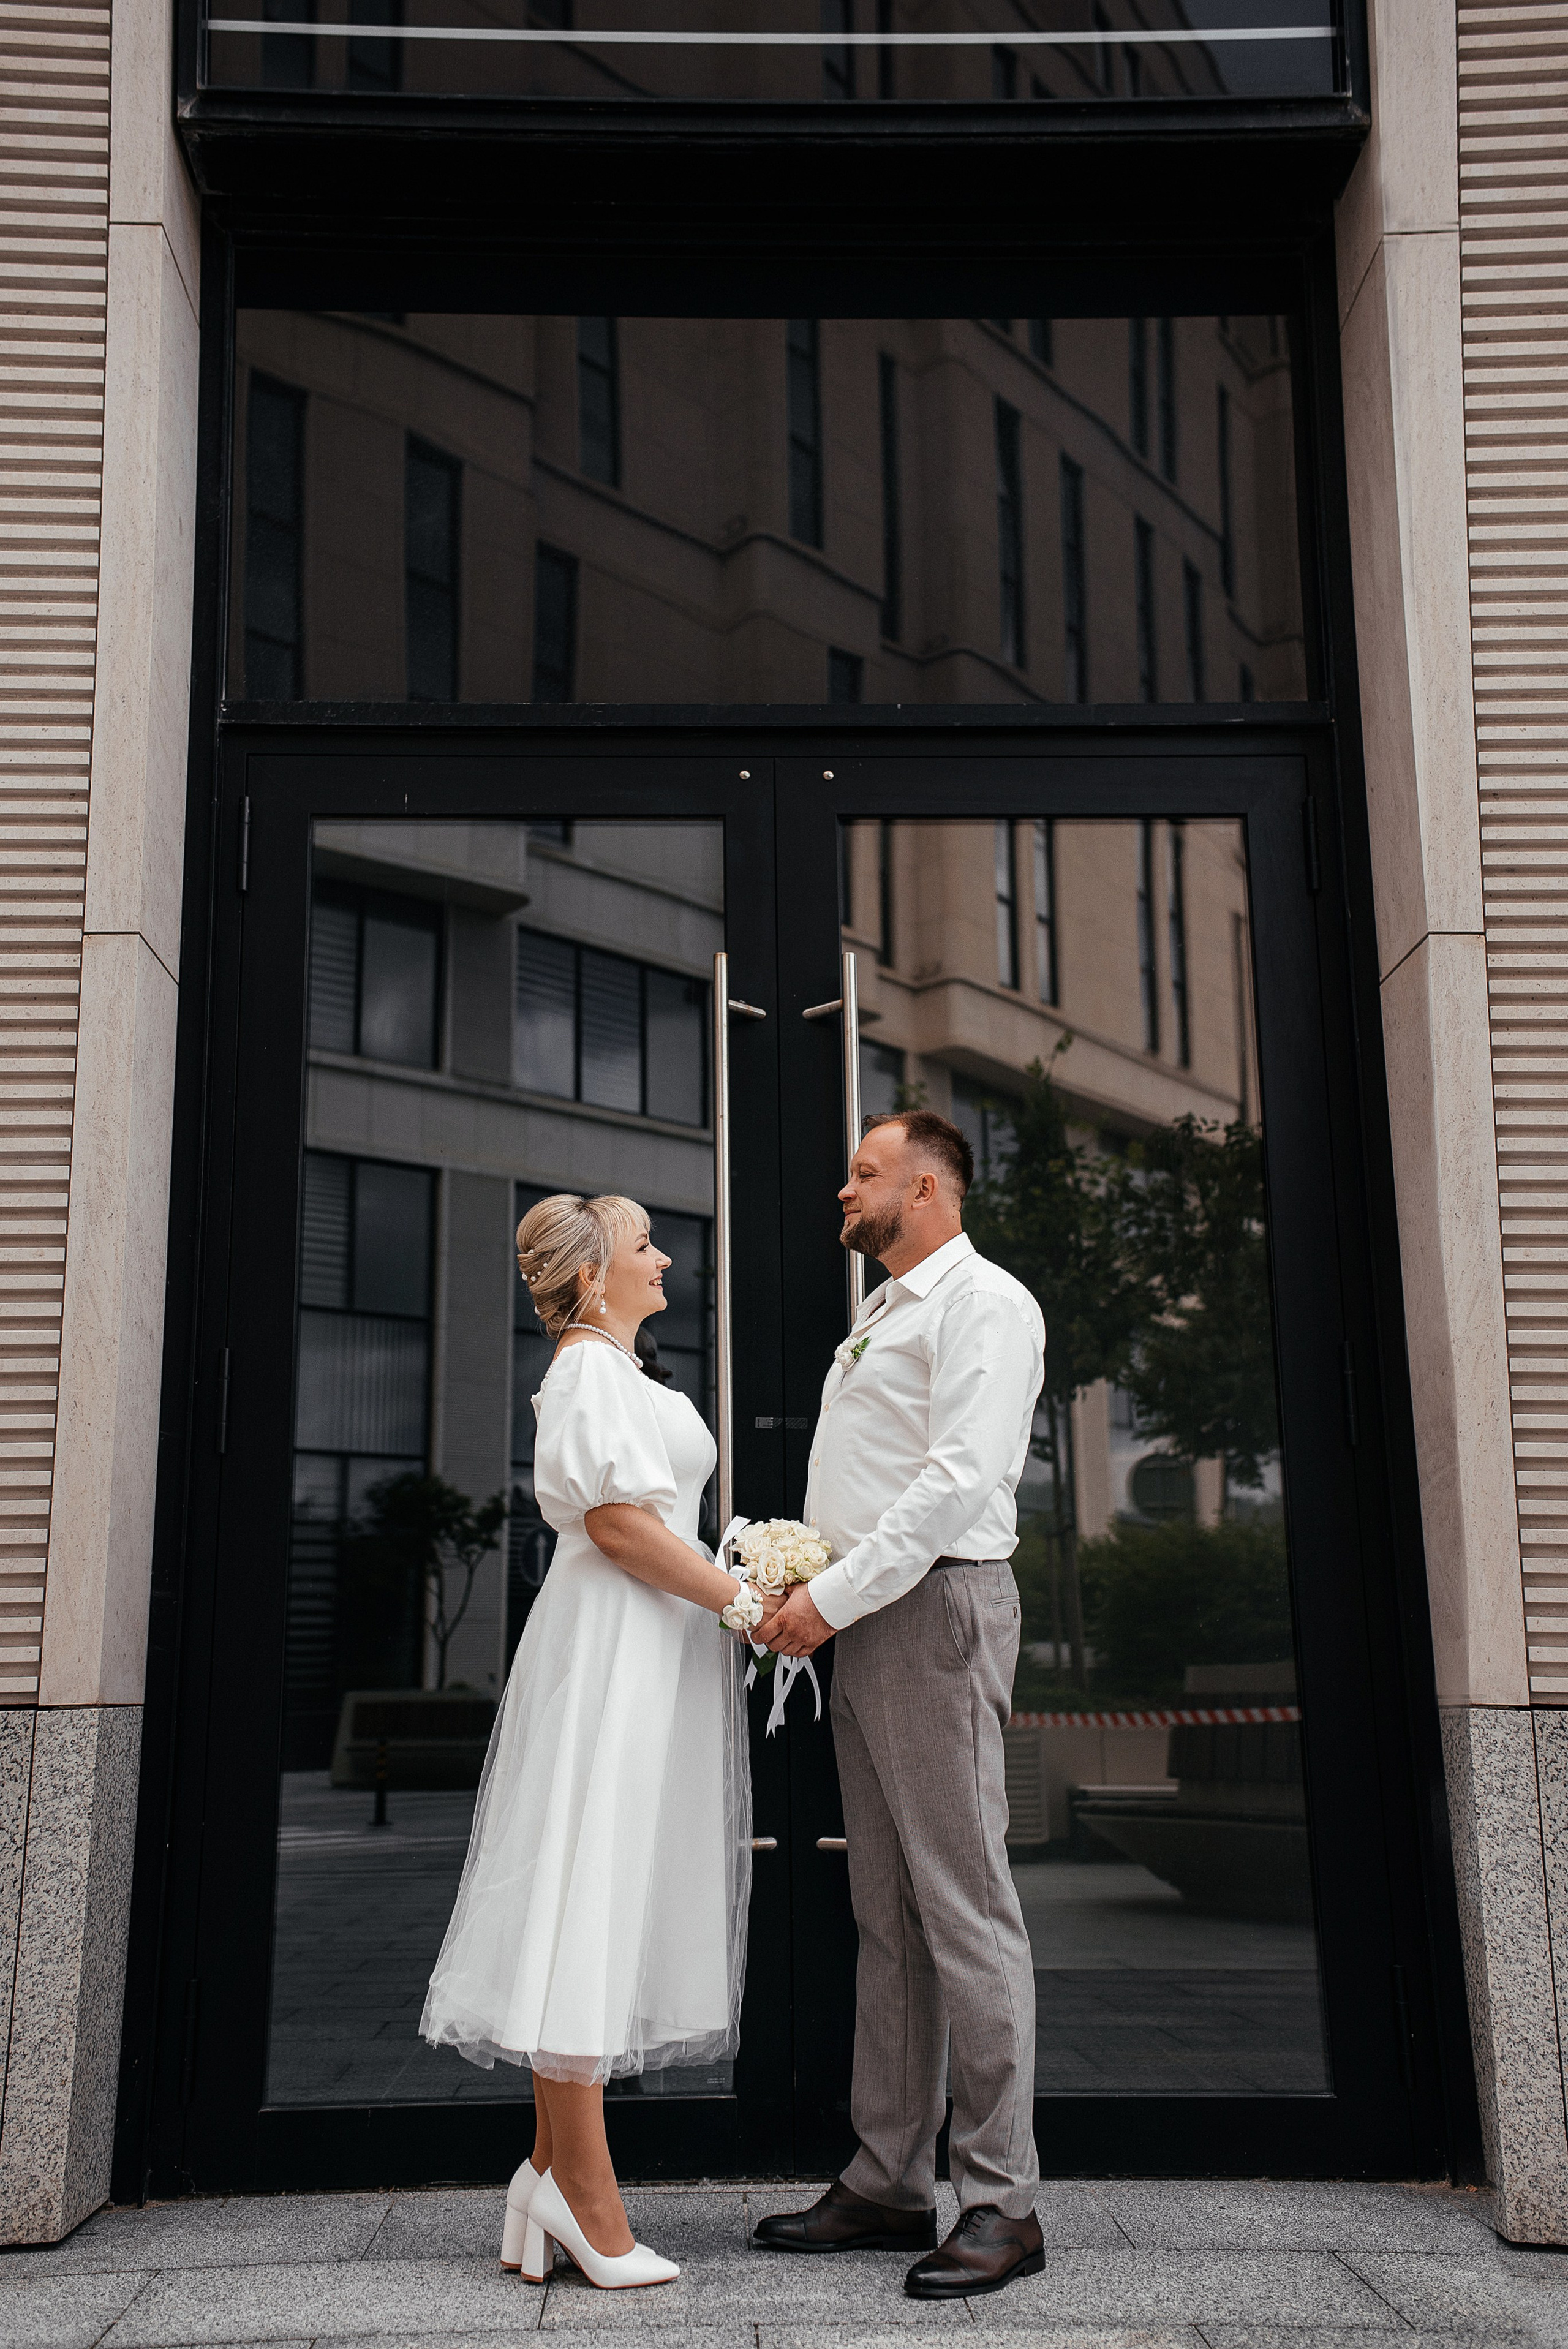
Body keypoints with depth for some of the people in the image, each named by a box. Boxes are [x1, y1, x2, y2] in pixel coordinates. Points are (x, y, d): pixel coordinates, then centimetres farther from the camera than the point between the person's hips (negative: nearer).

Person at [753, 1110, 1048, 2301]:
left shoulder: (984, 1301, -6)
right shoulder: (884, 1316, 23)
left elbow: (961, 1479, -18)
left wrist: (833, 1598, -18)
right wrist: (800, 1579, 9)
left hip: (938, 1609, -9)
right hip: (864, 1621, 9)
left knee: (965, 1906, -6)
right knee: (887, 1912, 11)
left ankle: (1003, 2202, 2)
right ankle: (890, 2182, 18)